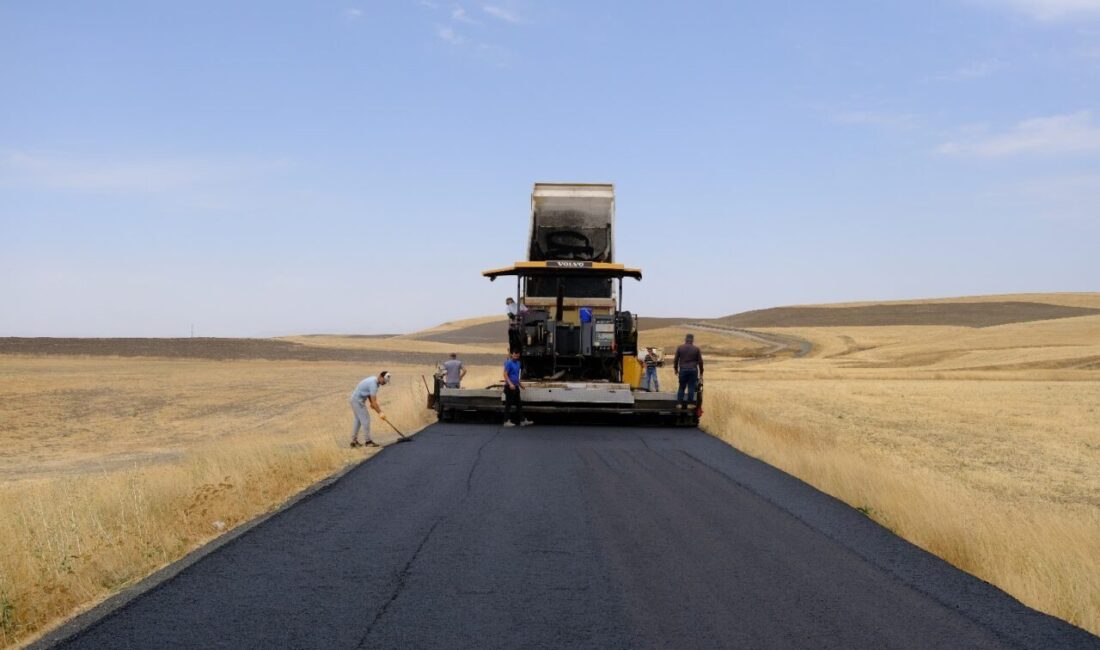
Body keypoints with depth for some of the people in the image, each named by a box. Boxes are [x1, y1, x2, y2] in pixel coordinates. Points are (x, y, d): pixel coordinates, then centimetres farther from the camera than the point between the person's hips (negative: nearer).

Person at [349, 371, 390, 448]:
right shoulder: (373, 384, -25)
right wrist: (380, 413, -22)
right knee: (365, 419, -8)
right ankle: (367, 441, -5)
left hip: (355, 400, 10)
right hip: (358, 400, -10)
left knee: (358, 420, 15)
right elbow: (374, 401, -25)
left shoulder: (374, 380, 5)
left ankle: (354, 441, 19)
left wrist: (371, 403, 7)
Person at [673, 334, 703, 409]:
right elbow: (700, 362, 4)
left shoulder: (680, 348, 3)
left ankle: (679, 404, 0)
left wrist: (675, 369, 15)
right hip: (693, 370, -1)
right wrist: (701, 373, 12)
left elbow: (676, 360, 5)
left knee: (682, 387, 7)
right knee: (691, 388, 2)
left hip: (683, 370, 1)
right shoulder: (696, 349, 2)